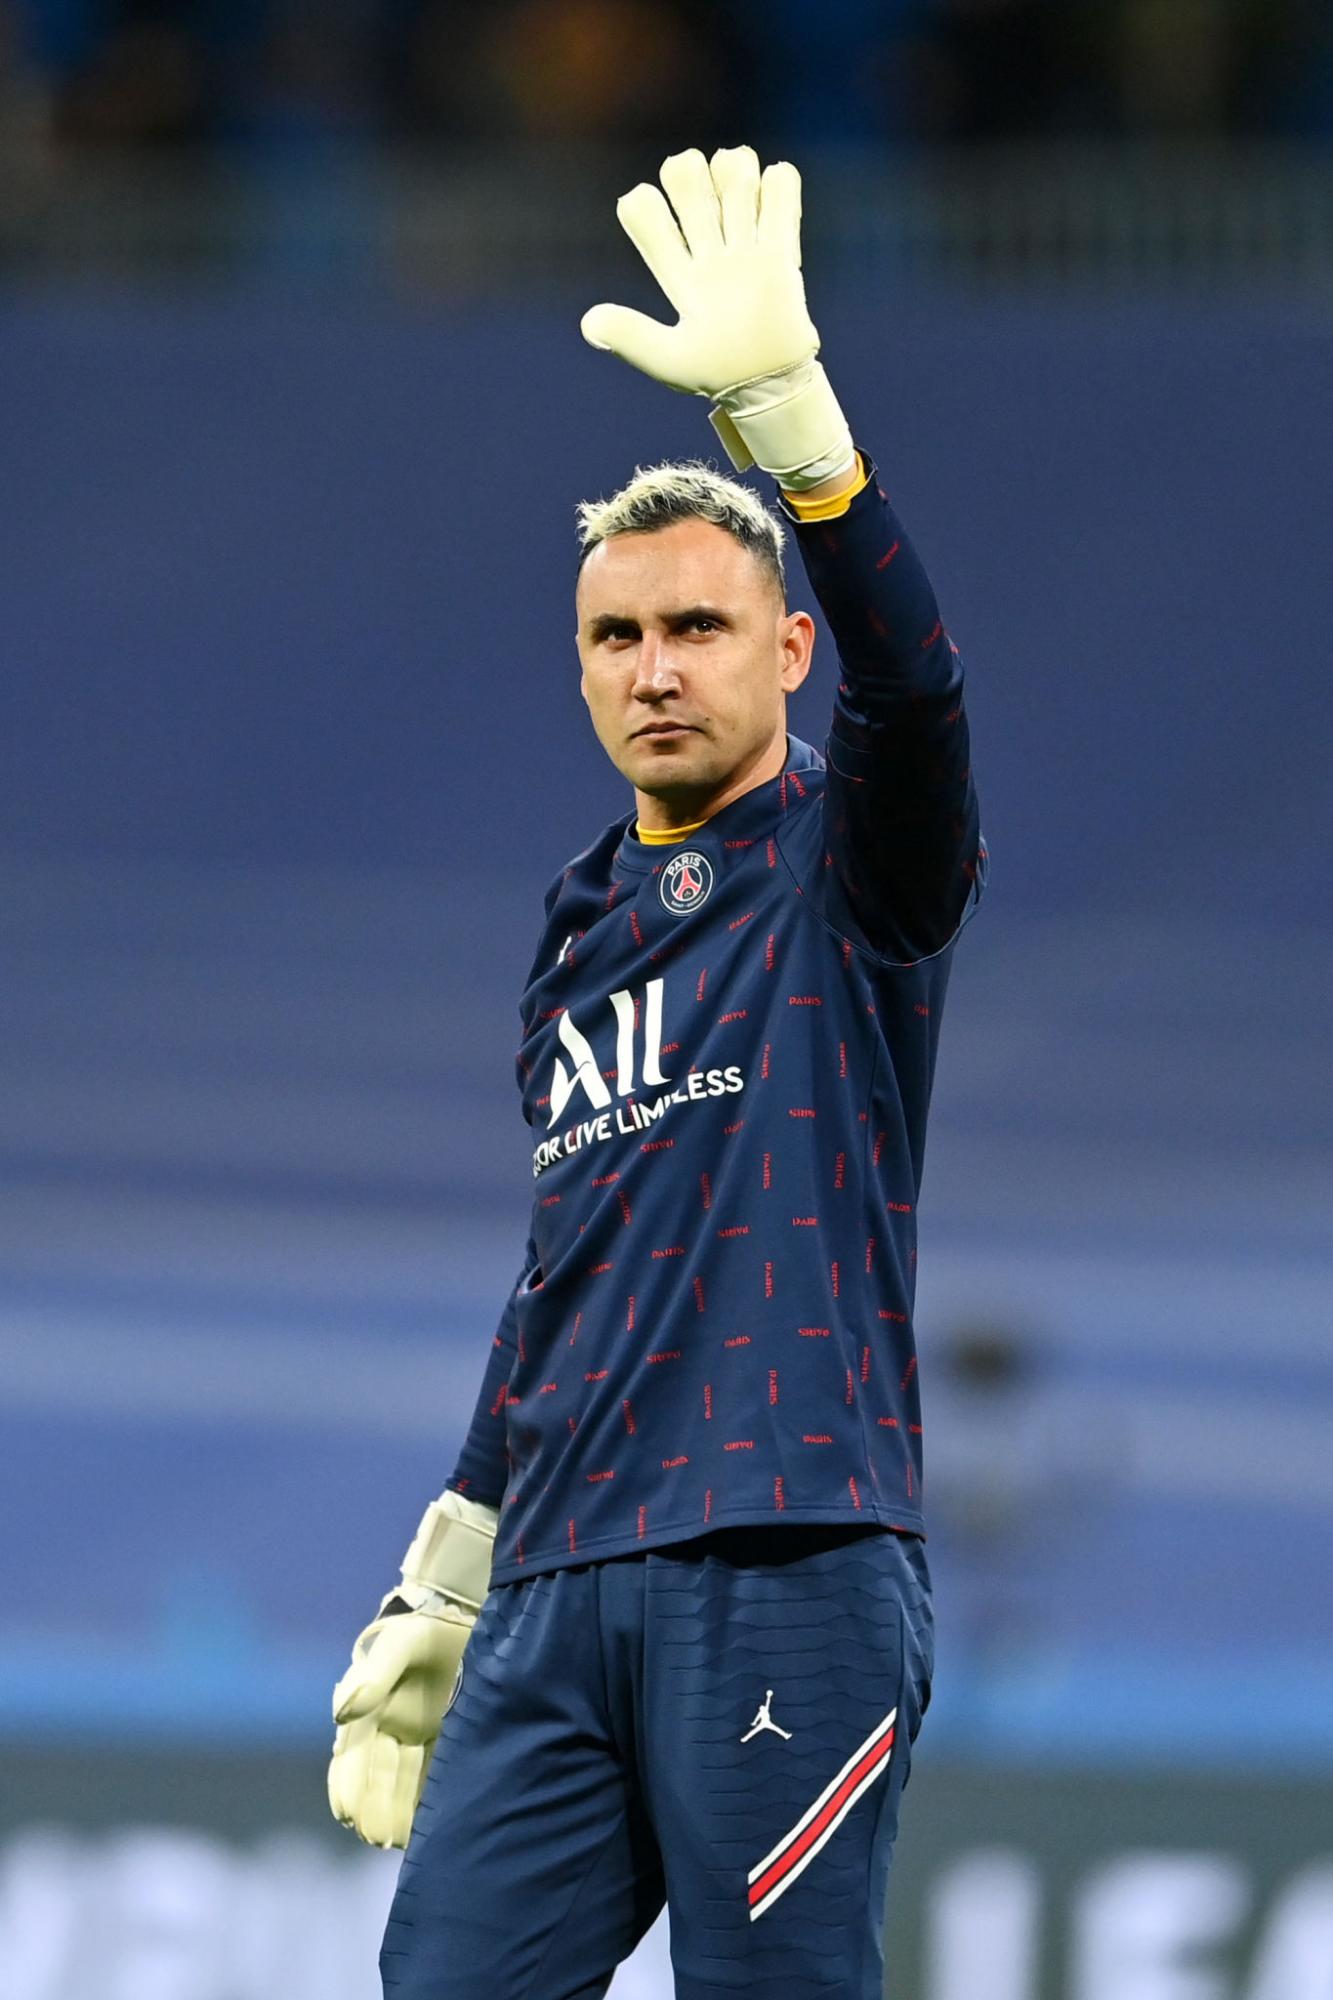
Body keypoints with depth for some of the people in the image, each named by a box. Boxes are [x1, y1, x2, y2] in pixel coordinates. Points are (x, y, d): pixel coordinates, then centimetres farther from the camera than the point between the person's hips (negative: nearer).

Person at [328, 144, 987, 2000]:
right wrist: (431, 1605, 23)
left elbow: (913, 680, -20)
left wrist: (780, 400, -33)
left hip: (791, 1582, -6)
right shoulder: (581, 925, 20)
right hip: (554, 1602, 6)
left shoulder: (849, 863, 3)